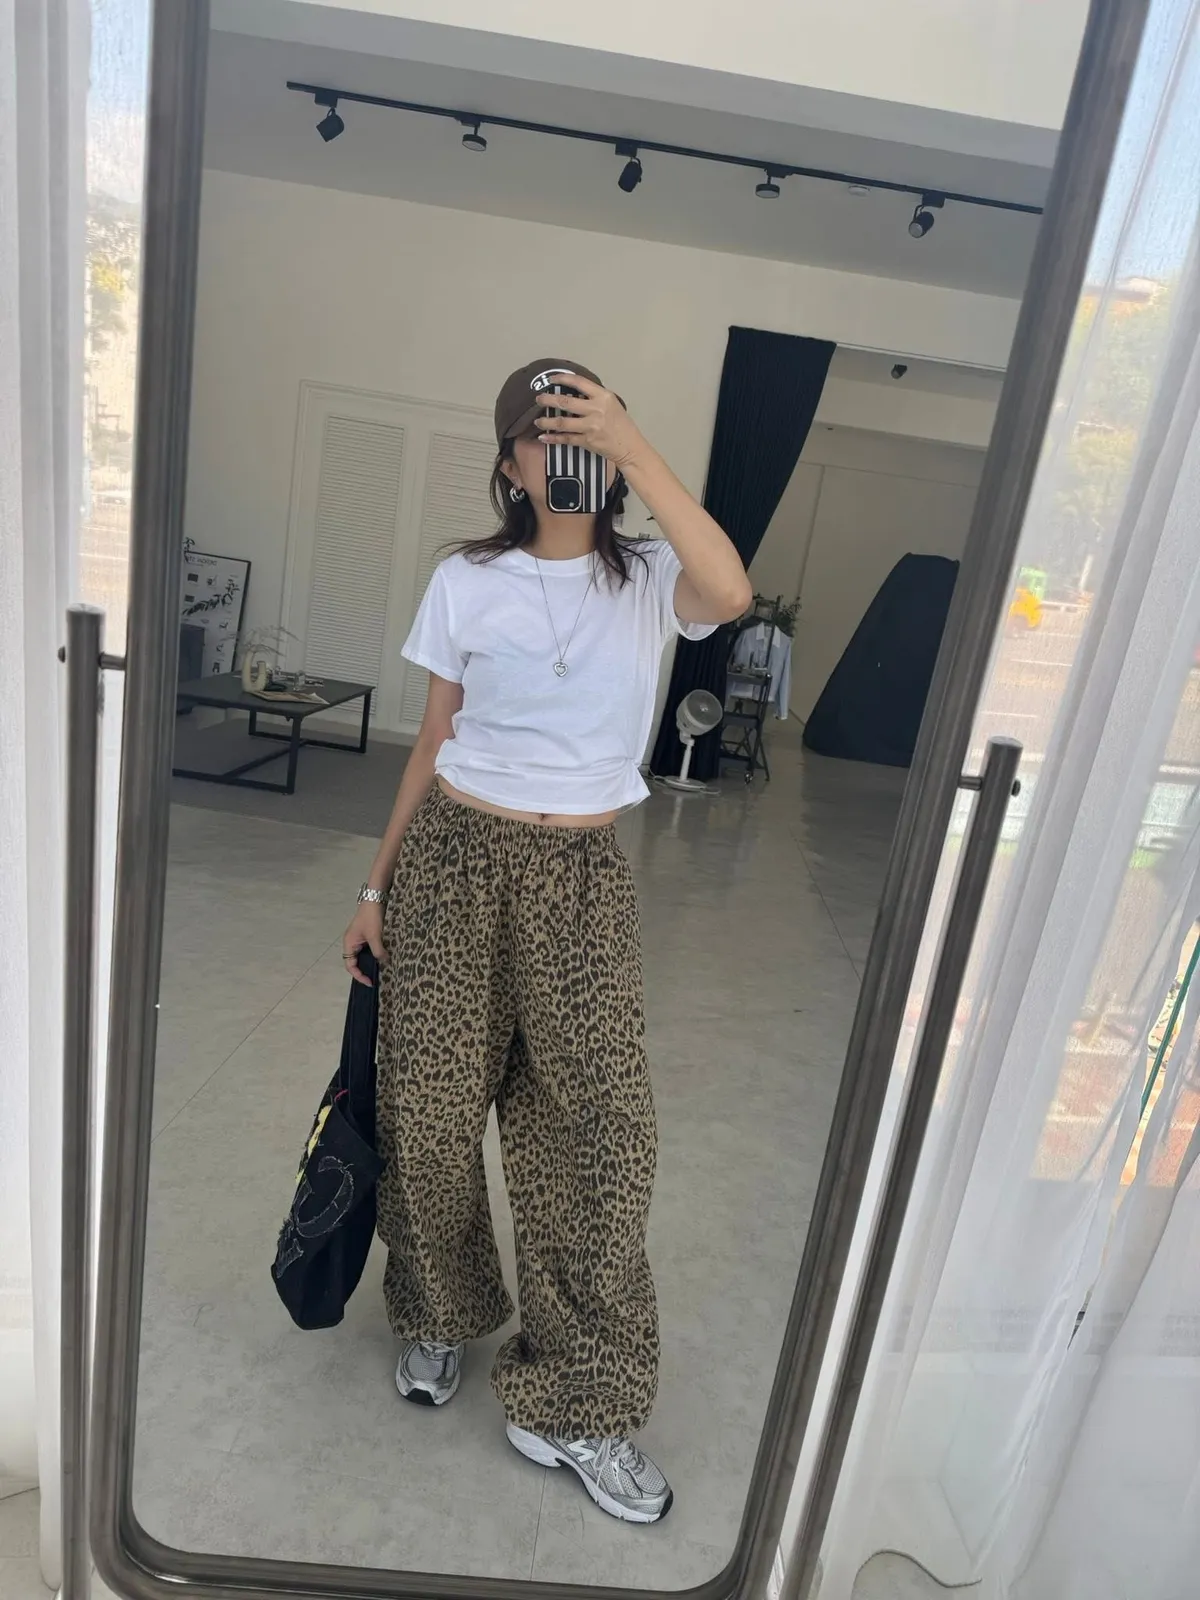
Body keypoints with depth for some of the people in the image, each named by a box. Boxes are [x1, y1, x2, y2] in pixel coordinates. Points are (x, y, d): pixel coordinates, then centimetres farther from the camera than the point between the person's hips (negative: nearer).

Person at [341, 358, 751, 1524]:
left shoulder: (647, 582, 1)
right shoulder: (467, 582, 2)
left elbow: (729, 593, -24)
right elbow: (432, 746, 6)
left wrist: (631, 445, -19)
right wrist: (379, 884, 8)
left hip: (581, 875, 0)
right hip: (455, 856, 1)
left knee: (601, 1126, -1)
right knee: (429, 1110, 9)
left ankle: (571, 1406, 21)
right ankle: (438, 1316, 40)